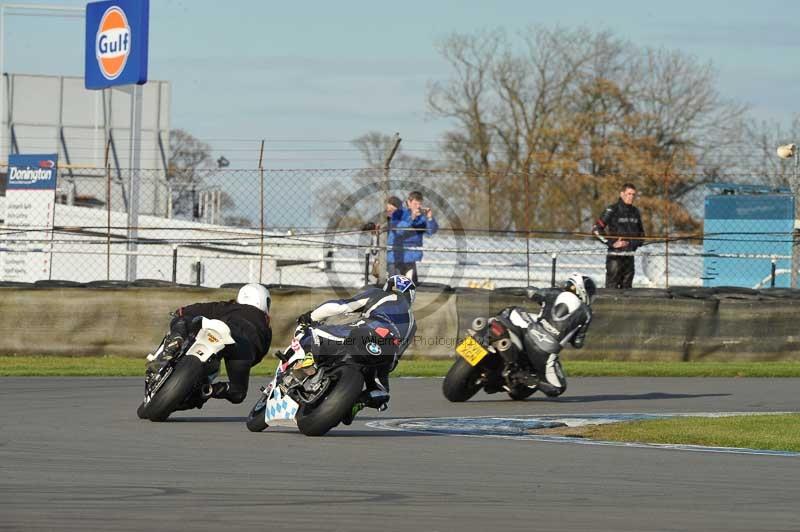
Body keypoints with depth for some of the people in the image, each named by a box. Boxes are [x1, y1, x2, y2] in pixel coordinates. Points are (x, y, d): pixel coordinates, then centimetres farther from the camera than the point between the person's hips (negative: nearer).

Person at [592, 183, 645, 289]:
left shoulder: (635, 212, 12)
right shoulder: (612, 210, -7)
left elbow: (641, 232, 27)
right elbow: (596, 229, -11)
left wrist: (637, 243, 6)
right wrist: (612, 243, -16)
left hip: (630, 255, 6)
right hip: (615, 255, -6)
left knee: (626, 287, 9)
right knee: (612, 286, -9)